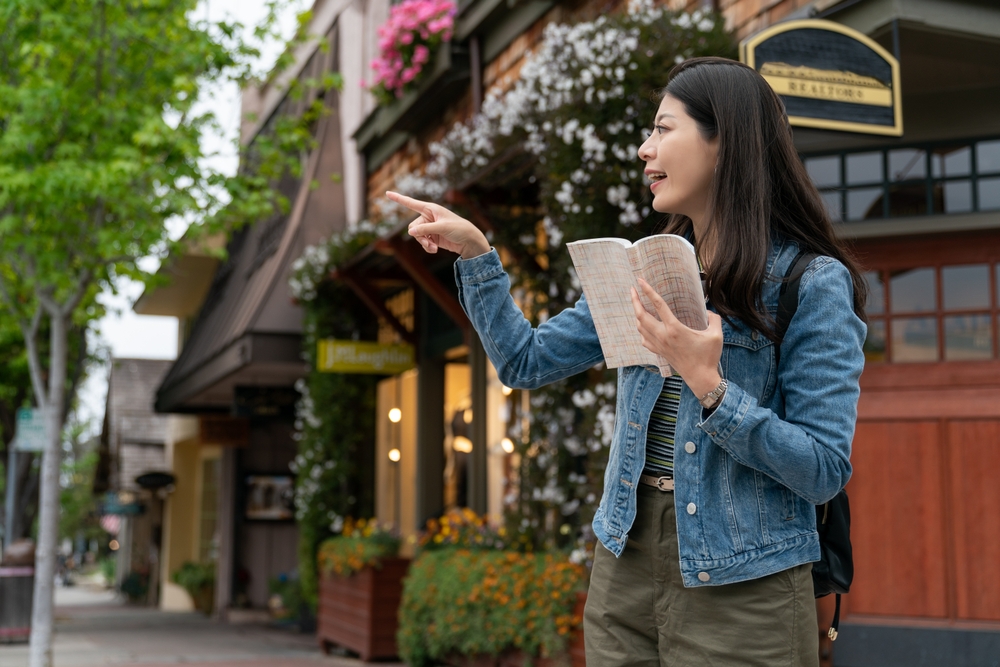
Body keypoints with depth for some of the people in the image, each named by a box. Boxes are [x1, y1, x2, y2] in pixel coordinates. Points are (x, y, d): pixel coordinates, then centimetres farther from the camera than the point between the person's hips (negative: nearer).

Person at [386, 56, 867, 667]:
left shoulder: (814, 284, -11)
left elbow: (826, 473, -15)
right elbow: (526, 361, 11)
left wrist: (708, 386, -25)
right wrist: (475, 252, 2)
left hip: (741, 589, -5)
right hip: (625, 570, 6)